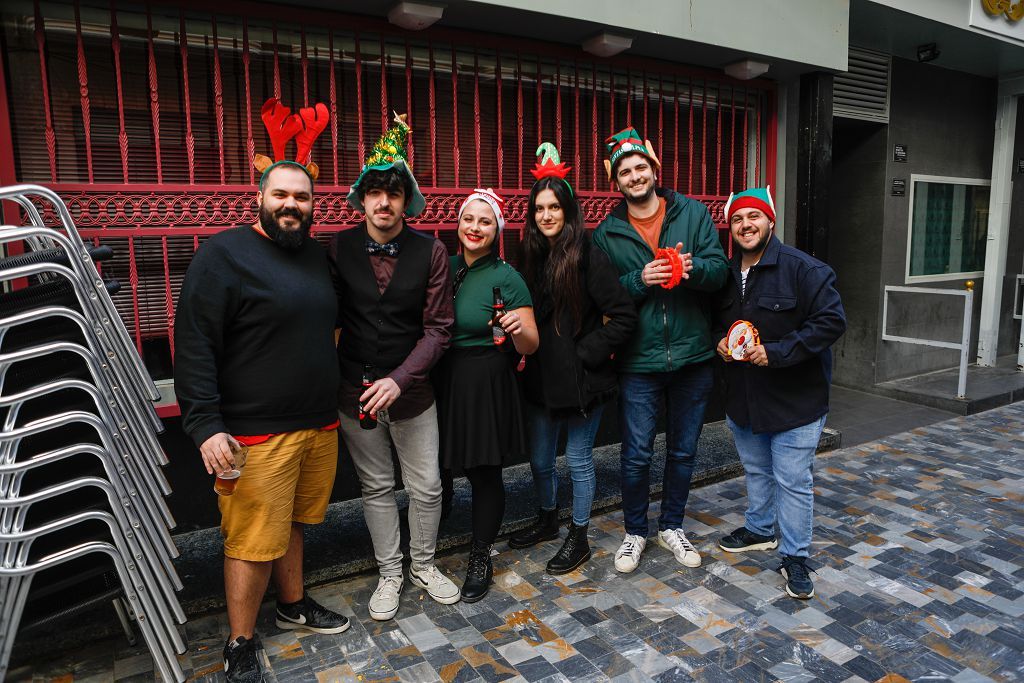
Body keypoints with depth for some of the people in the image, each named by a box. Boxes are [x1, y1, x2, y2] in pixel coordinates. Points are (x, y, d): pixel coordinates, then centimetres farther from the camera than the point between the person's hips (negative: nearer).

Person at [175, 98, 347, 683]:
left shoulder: (318, 255, 11)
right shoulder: (224, 254, -9)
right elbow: (194, 345, -12)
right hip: (256, 432, -6)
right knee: (253, 541, 3)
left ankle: (294, 604, 40)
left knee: (293, 523, 20)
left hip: (319, 424, 6)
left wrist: (334, 399, 18)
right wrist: (205, 425, -17)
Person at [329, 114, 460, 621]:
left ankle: (424, 566, 36)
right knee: (376, 487, 15)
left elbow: (438, 327, -9)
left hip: (412, 391, 0)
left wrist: (399, 380, -19)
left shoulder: (430, 252, -8)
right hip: (354, 390, 1)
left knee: (426, 487, 12)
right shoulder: (337, 248, -6)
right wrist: (334, 379, -11)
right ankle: (389, 574, 35)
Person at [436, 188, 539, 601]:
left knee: (485, 472, 6)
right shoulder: (446, 267, 5)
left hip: (487, 384, -4)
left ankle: (481, 557, 25)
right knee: (441, 464, 11)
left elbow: (529, 346, -10)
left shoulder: (506, 278, -9)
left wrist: (518, 329, -30)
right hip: (443, 380, 4)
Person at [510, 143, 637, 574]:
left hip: (581, 381, -6)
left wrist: (587, 353, -16)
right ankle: (548, 520, 44)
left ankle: (578, 539, 28)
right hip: (540, 379, 6)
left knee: (578, 460, 9)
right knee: (539, 459, 19)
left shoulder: (588, 258, -14)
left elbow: (624, 315, -16)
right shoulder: (529, 257, 5)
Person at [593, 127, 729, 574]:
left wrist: (691, 267, -25)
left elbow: (721, 270, -5)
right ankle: (634, 532, 27)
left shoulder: (693, 213, 2)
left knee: (683, 451, 14)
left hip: (692, 355, 2)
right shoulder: (607, 233, 1)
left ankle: (671, 526, 35)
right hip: (639, 360, -1)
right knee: (637, 455, 5)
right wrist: (641, 280, -20)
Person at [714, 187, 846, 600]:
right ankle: (760, 530, 42)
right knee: (756, 471, 22)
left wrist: (777, 352, -25)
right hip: (742, 396, 6)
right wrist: (719, 340, -3)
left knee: (793, 481, 2)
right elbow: (716, 320, 20)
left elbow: (832, 322, -20)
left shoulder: (803, 269, -15)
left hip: (794, 398, -6)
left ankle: (795, 557, 18)